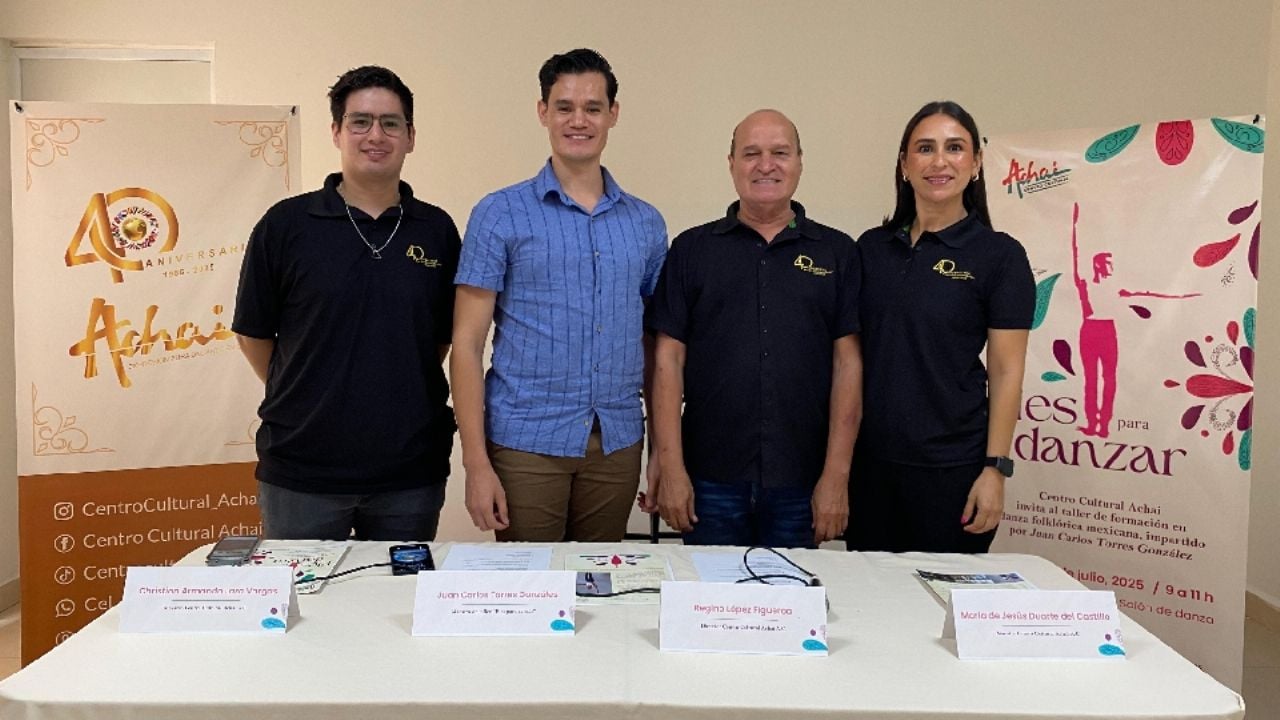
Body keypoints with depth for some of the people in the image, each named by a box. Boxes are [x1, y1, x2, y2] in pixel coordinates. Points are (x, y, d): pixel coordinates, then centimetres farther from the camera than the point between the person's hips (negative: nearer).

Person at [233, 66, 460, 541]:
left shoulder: (437, 230, 3)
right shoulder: (286, 224, -2)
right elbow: (253, 334, 5)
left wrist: (399, 398, 6)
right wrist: (303, 399, 6)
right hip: (300, 473, -1)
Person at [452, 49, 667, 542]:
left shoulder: (646, 223, 8)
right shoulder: (500, 215, -2)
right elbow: (467, 344, -5)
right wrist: (476, 462, -12)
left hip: (617, 443, 3)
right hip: (526, 442, -3)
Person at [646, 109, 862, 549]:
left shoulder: (837, 252, 6)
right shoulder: (692, 249, 5)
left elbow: (848, 363, 2)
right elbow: (669, 360, 1)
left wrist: (836, 475, -4)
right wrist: (670, 467, -5)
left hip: (800, 483, 1)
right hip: (710, 480, 0)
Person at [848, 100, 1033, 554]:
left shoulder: (999, 255, -4)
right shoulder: (872, 247, 7)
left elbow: (1006, 373, -6)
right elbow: (852, 354, 10)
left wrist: (996, 469, -12)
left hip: (951, 466, -3)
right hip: (870, 460, 4)